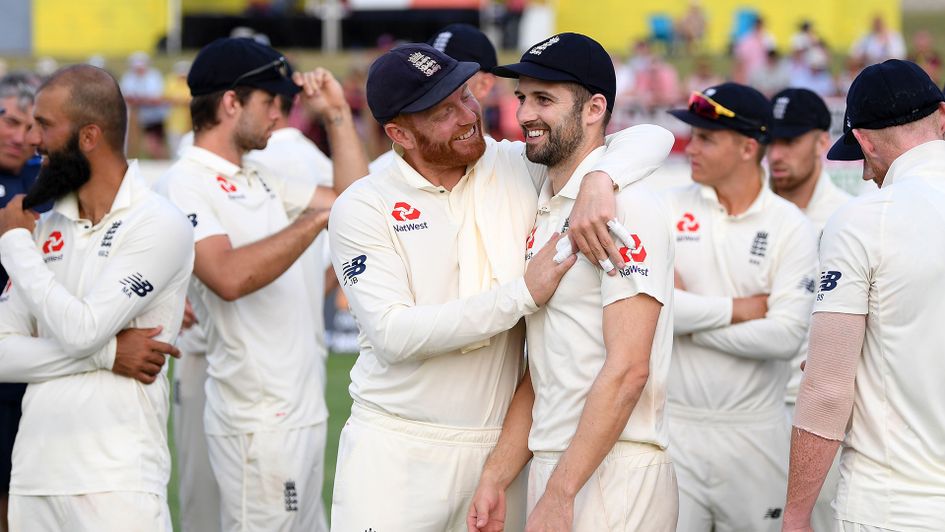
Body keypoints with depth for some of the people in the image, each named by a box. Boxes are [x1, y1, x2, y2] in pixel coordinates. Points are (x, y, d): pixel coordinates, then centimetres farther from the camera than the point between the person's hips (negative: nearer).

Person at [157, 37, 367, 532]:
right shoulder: (185, 183, -11)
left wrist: (337, 116, 16)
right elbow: (230, 277, -26)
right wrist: (317, 218, -23)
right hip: (259, 420, -9)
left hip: (301, 408, 9)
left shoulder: (261, 180, 17)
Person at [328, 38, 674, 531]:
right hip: (396, 448, -2)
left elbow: (650, 138, 1)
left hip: (503, 445, 2)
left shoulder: (520, 168, 2)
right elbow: (392, 335, -15)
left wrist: (599, 179, -21)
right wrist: (523, 293, -18)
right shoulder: (361, 208, -4)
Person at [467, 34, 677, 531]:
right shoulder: (543, 212, 15)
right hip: (550, 468, 8)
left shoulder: (625, 206, -13)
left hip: (613, 478, -8)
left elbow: (627, 370, -19)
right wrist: (495, 478, 10)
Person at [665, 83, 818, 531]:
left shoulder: (791, 227, -1)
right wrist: (736, 309, -11)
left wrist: (689, 316, -9)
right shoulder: (668, 209, 3)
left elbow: (786, 336, -13)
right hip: (673, 423, 1)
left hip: (754, 431, -1)